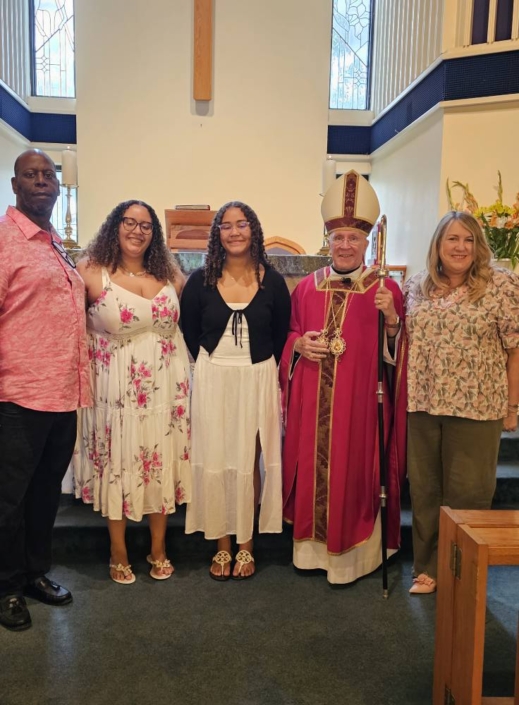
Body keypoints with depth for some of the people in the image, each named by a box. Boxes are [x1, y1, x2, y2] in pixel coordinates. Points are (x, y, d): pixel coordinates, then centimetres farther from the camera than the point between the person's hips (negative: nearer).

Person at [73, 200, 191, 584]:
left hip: (164, 386, 3)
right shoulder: (91, 273, -6)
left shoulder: (170, 275, 6)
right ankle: (119, 552, 26)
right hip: (115, 388, -3)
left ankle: (159, 548, 27)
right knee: (117, 462, 8)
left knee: (162, 462, 10)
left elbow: (183, 319, 15)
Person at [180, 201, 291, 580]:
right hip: (212, 380, 1)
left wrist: (259, 368, 5)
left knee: (249, 462, 5)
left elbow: (281, 335, 6)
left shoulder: (272, 281, -2)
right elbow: (190, 333, 6)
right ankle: (223, 545, 19)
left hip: (257, 381, 0)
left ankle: (246, 545, 20)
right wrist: (213, 366, 8)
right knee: (214, 462, 4)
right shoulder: (200, 280, -1)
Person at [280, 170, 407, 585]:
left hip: (360, 402, -3)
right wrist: (300, 344, -6)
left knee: (352, 472, 3)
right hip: (312, 402, 3)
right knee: (311, 469, 10)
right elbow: (288, 335, 15)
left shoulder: (386, 291, -1)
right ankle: (312, 546, 28)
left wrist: (391, 318, -21)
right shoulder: (308, 287, 8)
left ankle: (350, 554, 21)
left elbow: (396, 354, -4)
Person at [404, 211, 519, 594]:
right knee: (424, 490, 12)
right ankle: (428, 567, 28)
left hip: (475, 407, -3)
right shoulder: (416, 286, 7)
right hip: (423, 406, 4)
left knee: (467, 493, 8)